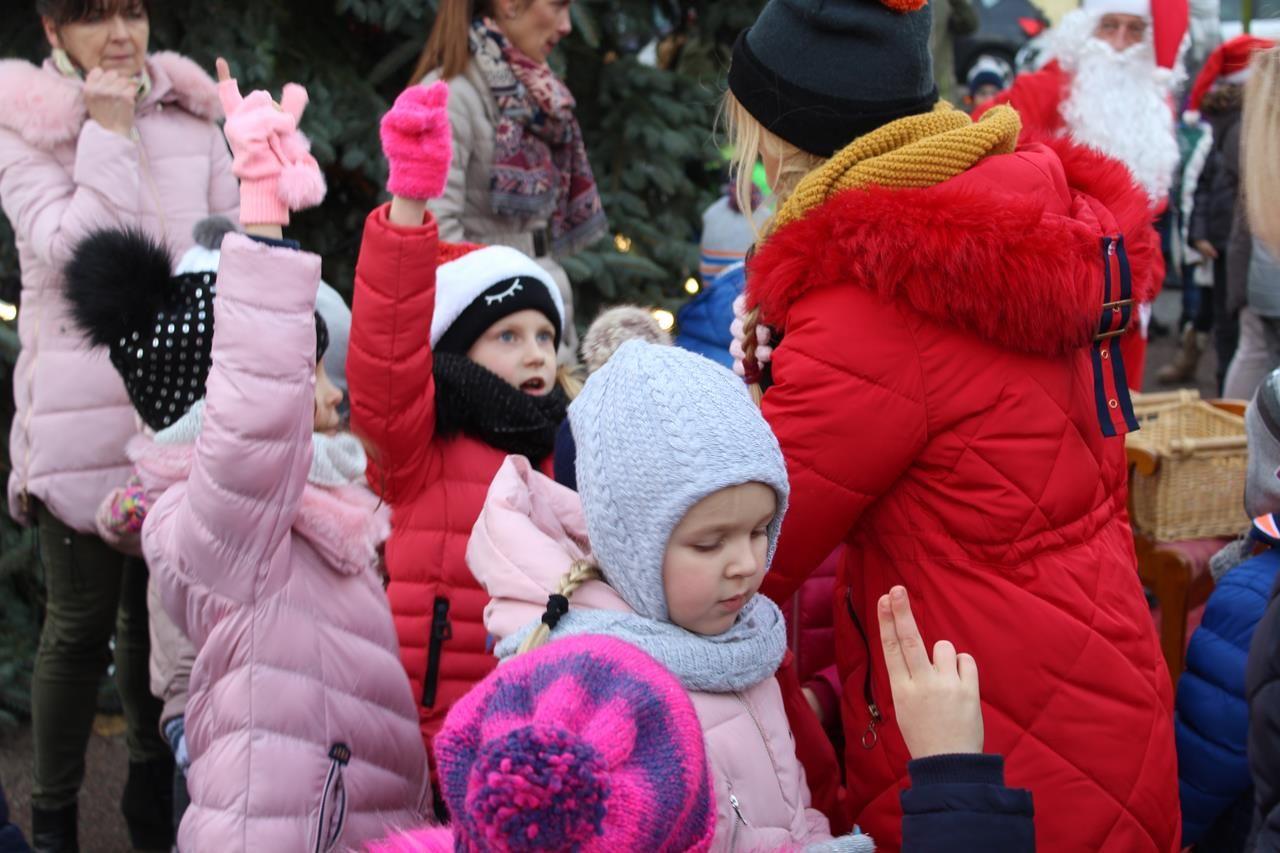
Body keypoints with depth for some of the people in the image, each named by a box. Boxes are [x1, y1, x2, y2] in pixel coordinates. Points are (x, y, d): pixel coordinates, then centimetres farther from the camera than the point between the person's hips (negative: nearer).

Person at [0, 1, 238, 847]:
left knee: (159, 609, 13)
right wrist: (108, 132, -14)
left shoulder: (191, 119, 8)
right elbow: (72, 251, -16)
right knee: (82, 619, 0)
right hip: (81, 411, -3)